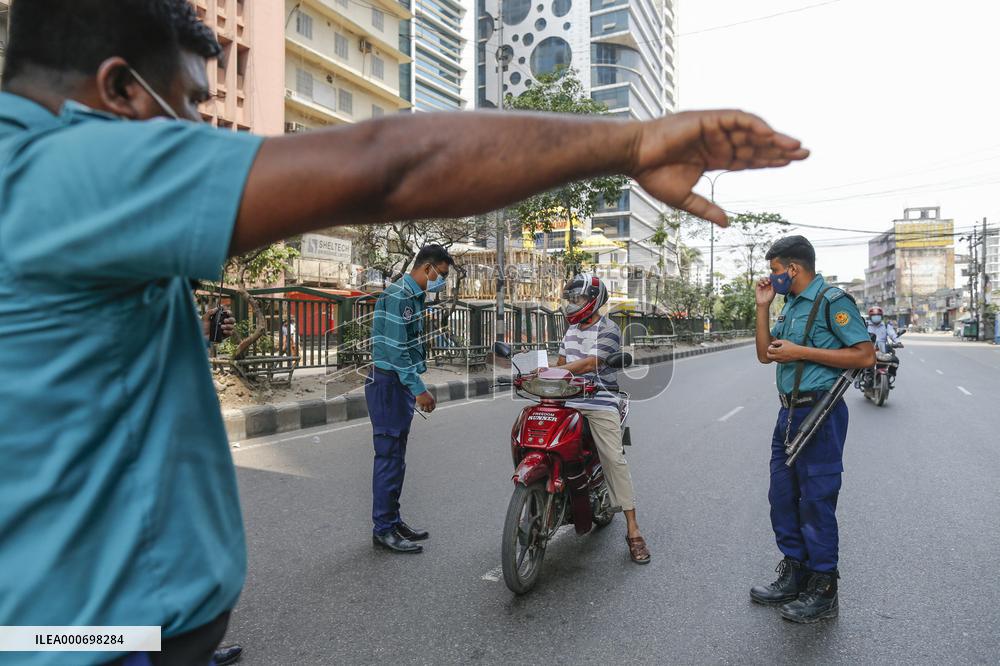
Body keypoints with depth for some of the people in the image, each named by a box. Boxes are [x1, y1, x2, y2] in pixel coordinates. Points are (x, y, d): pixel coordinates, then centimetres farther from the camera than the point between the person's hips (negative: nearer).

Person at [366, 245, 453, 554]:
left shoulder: (413, 295, 16)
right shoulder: (399, 296, -16)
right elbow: (395, 349, -22)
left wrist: (416, 387, 18)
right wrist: (418, 389, -20)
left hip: (400, 383, 10)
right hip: (388, 384, -10)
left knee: (395, 457, 14)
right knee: (390, 456, -4)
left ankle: (392, 520, 24)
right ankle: (383, 529, 6)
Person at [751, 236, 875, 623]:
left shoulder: (832, 301, -12)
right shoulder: (790, 305, 14)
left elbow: (865, 355, -18)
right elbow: (765, 355, 13)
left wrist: (801, 352, -20)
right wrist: (762, 307, 6)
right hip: (789, 412, 9)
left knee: (816, 500, 0)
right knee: (782, 496, 15)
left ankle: (823, 591, 16)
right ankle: (794, 574, 30)